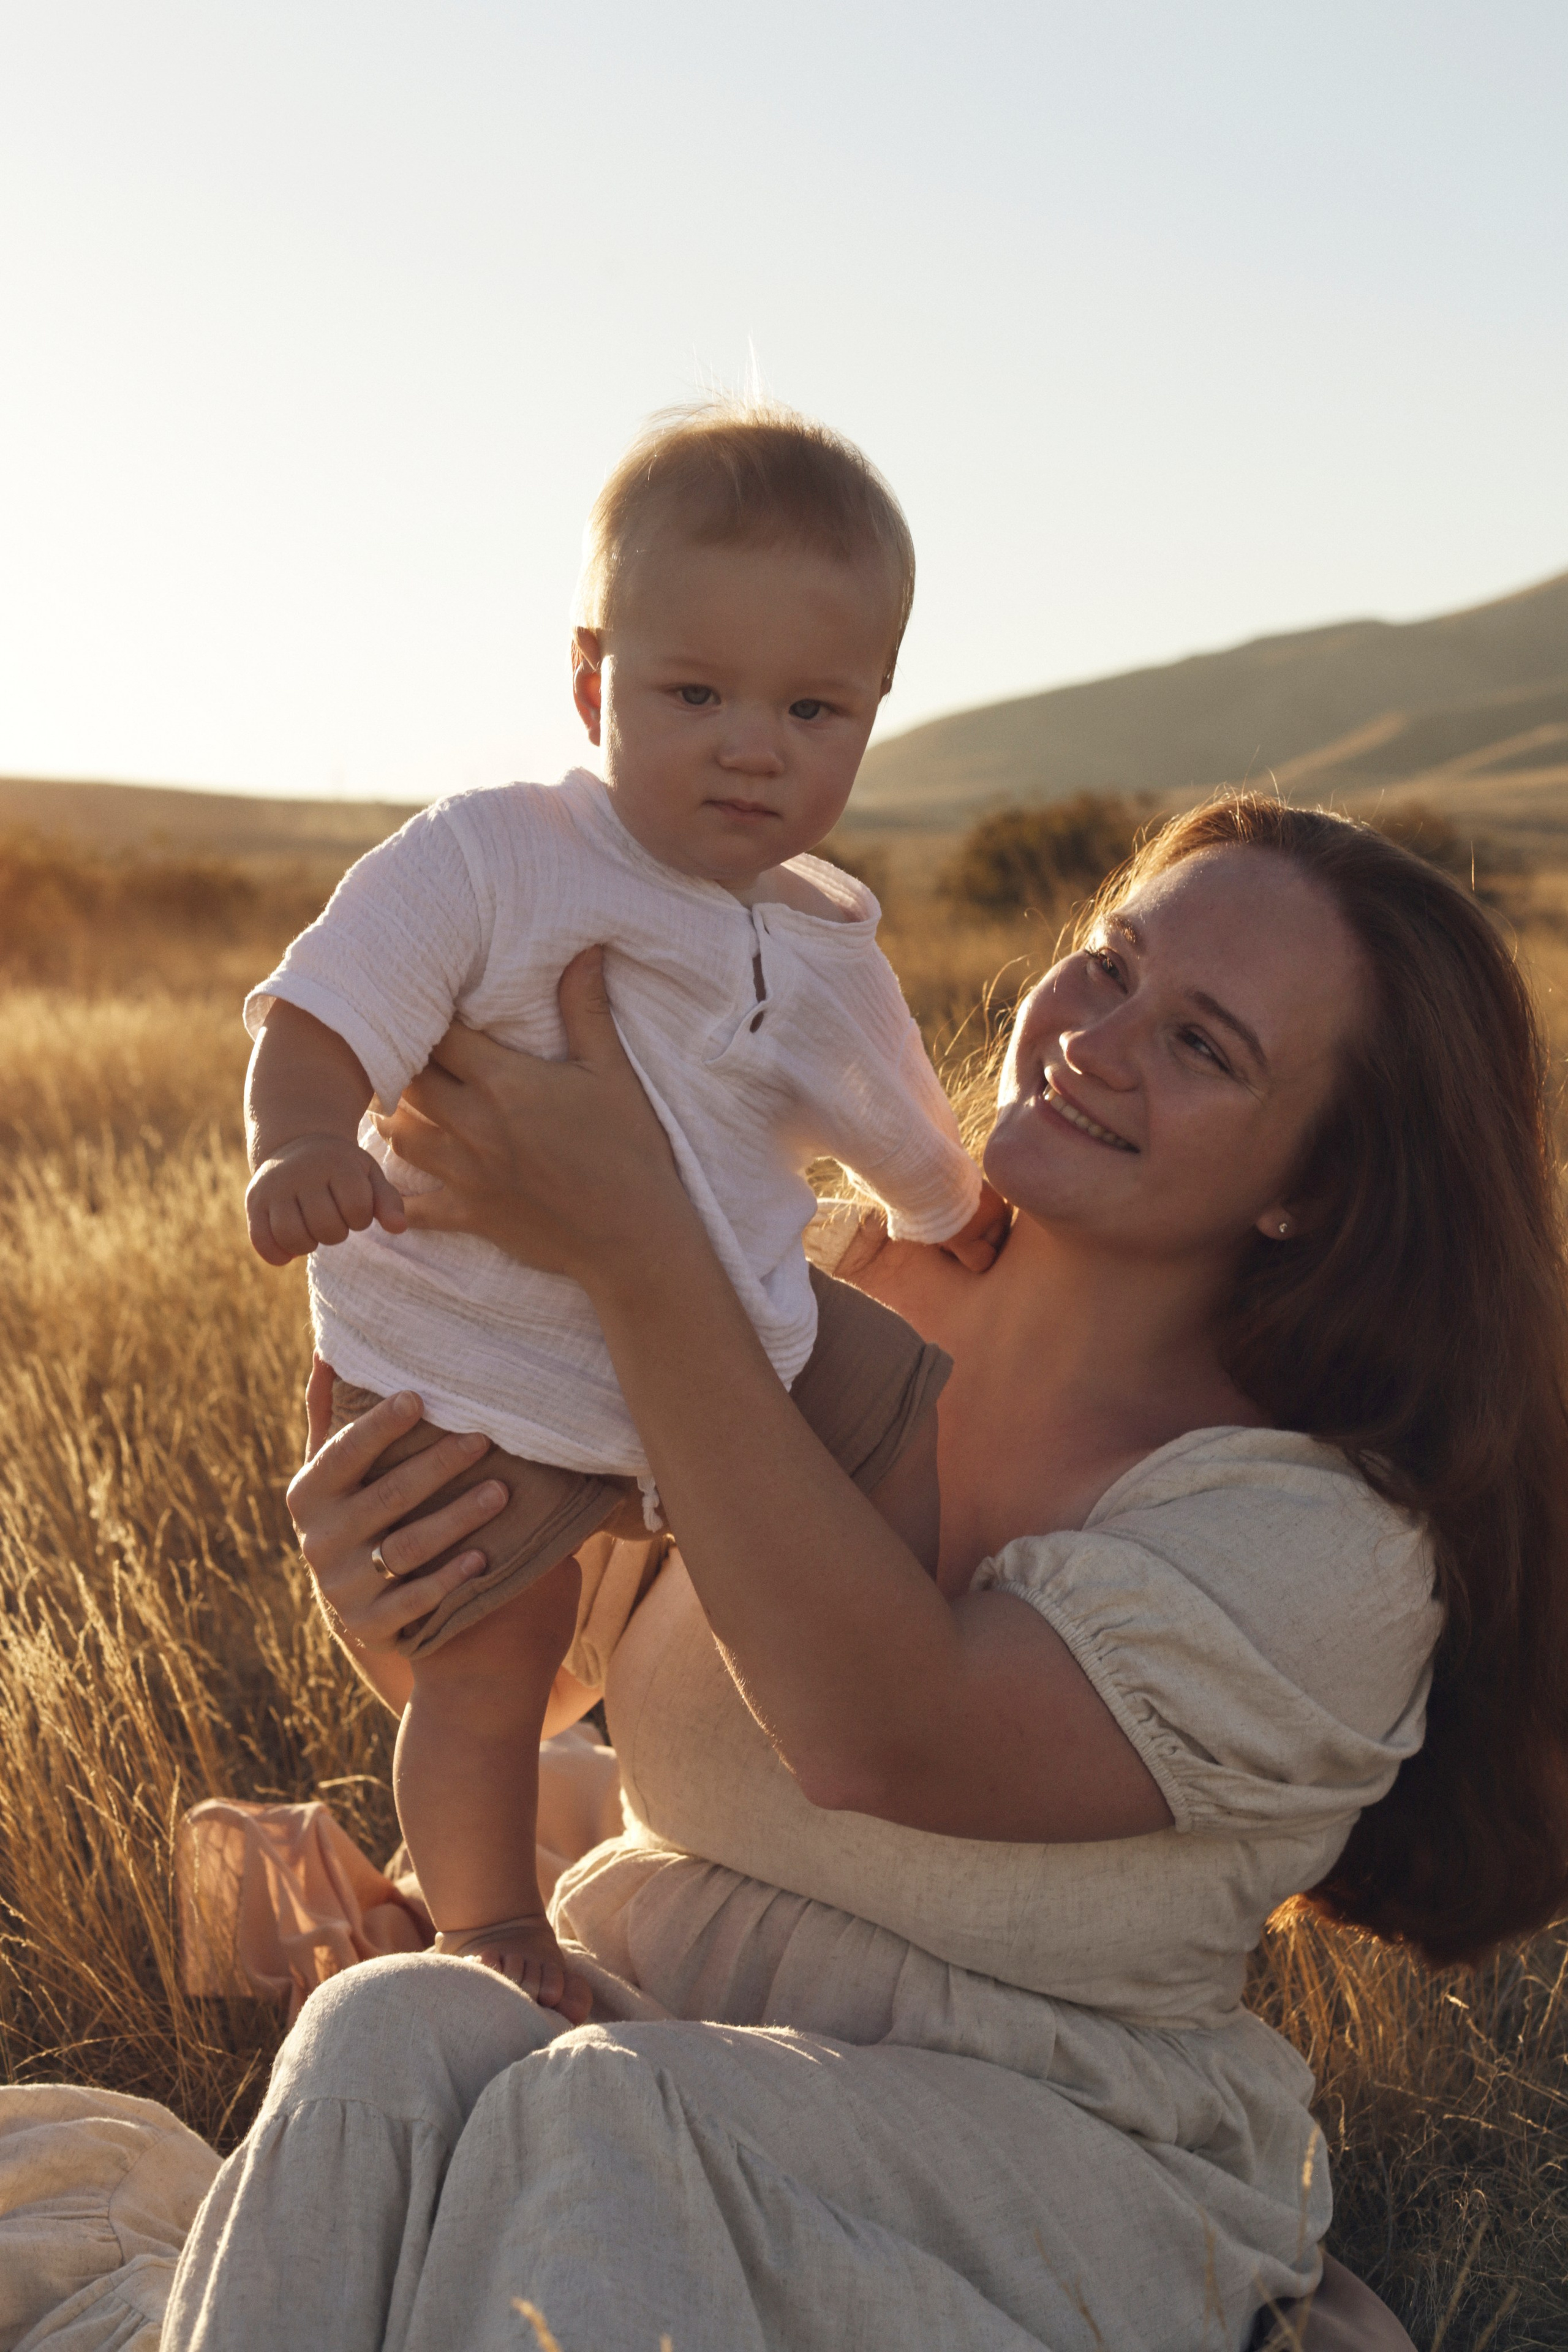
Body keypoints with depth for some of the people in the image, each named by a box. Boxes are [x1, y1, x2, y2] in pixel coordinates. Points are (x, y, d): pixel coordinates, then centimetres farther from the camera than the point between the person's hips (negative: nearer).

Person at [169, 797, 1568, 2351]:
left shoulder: (1327, 1540, -15)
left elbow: (886, 1741, -30)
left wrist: (635, 1248, -29)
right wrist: (371, 1591, -19)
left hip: (1031, 2140, -4)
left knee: (587, 2123, -33)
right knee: (392, 2034, -28)